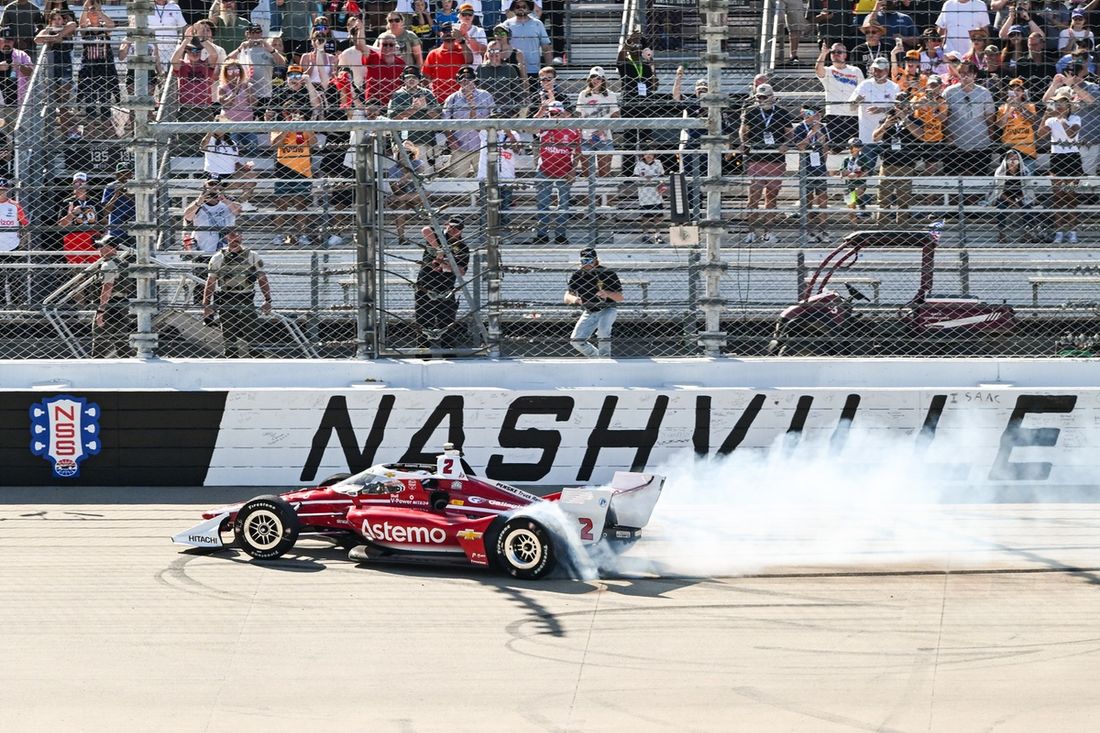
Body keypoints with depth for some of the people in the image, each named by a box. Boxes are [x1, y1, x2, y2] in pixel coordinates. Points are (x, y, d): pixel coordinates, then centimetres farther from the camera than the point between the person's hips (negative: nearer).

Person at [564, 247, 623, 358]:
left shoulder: (608, 273, -20)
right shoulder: (577, 276, -11)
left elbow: (620, 298, -21)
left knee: (603, 329, -34)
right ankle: (596, 357, 16)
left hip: (608, 309, -4)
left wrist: (607, 294, -43)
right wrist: (574, 299, -44)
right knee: (576, 340, -5)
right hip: (590, 311, 4)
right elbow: (567, 297, -19)